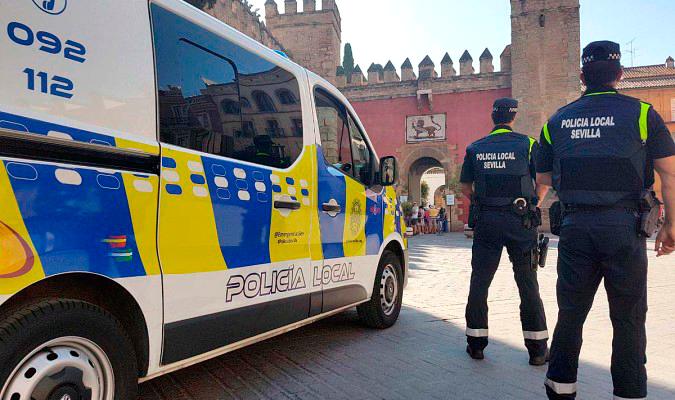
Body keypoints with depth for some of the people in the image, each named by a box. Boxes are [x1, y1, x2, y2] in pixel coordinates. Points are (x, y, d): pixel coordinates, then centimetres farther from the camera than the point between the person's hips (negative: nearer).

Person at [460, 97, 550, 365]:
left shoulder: (475, 148, 6)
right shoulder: (527, 144, -1)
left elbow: (465, 188, 8)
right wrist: (533, 206, 12)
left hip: (487, 221, 2)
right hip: (519, 220, -1)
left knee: (480, 281, 10)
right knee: (527, 283, 7)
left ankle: (476, 343, 16)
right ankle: (537, 348, 13)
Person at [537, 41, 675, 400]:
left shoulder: (558, 120, 8)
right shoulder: (640, 112, 1)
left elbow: (543, 178, 13)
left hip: (575, 225, 2)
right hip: (623, 225, -2)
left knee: (570, 312, 12)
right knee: (628, 317, 9)